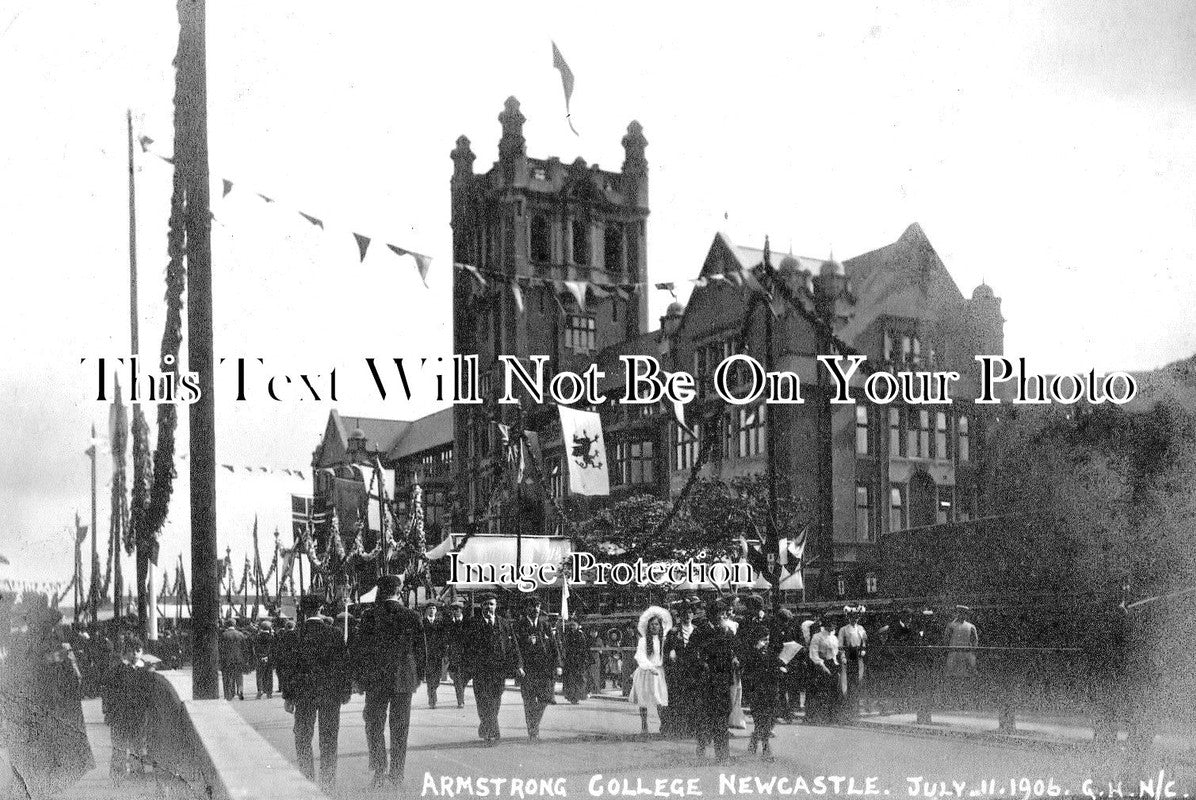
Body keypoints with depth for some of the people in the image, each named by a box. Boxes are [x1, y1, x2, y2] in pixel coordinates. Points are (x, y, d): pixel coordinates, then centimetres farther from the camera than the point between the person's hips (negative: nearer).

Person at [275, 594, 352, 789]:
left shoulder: (292, 636, -5)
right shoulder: (334, 635, -6)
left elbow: (286, 668, -2)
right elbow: (343, 665, -2)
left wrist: (288, 697, 4)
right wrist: (346, 691, 8)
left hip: (304, 694, 0)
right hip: (331, 694, 0)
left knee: (303, 738, 12)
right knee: (329, 740, 9)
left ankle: (307, 779, 7)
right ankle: (328, 782, 10)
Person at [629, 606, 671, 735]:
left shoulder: (663, 640, 5)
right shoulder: (643, 641, -2)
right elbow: (640, 657, -12)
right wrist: (650, 667, -23)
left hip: (660, 672, 1)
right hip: (645, 672, -1)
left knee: (661, 700, -6)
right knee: (643, 701, 3)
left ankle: (664, 724, 1)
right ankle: (643, 725, 13)